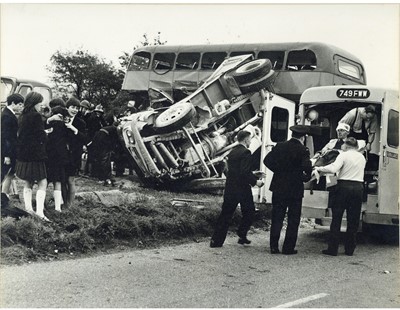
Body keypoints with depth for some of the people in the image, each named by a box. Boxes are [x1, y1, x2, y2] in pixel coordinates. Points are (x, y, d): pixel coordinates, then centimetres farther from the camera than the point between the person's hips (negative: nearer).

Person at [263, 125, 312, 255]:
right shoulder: (303, 150, -11)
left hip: (279, 187, 3)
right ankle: (288, 247, 8)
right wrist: (307, 177, -4)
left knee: (277, 218, 10)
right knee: (293, 220, 8)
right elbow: (306, 167, -23)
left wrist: (278, 170, 8)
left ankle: (274, 246, 10)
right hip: (295, 189, -3)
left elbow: (267, 160, -1)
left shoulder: (280, 146, 1)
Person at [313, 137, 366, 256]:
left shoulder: (344, 155, -4)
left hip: (344, 186, -4)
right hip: (358, 187, 4)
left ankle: (332, 249, 1)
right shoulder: (362, 157, 13)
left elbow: (333, 169, -18)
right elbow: (359, 173, 17)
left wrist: (319, 169, -9)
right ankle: (349, 249, 12)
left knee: (336, 218, 2)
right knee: (353, 220, 9)